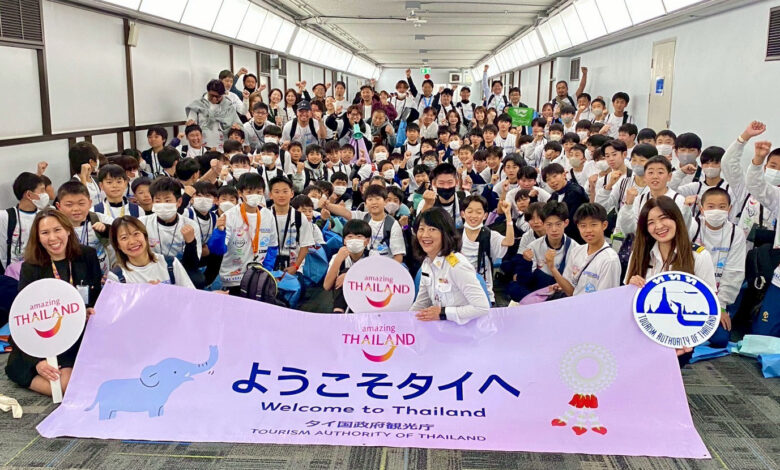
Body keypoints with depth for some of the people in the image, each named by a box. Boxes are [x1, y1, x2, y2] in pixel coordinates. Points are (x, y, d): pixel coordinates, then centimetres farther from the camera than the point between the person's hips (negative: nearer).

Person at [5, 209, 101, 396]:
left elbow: (99, 296, 14)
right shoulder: (31, 268, 0)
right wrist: (37, 362, -21)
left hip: (84, 337, 2)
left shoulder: (87, 257, 5)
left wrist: (92, 311, -12)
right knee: (65, 382, -27)